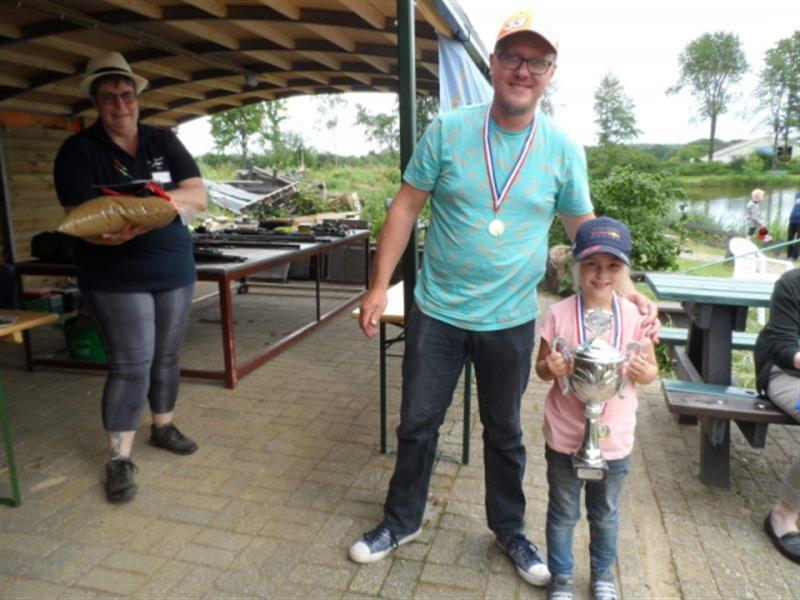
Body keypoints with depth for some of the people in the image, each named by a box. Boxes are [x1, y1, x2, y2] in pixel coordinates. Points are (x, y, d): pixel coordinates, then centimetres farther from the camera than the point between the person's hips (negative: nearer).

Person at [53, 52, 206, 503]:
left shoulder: (164, 142, 5)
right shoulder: (79, 151, -5)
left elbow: (198, 197, -5)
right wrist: (110, 233, -36)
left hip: (175, 270, 4)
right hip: (117, 279, -4)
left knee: (167, 356, 14)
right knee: (131, 366, -5)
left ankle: (163, 427, 33)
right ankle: (120, 458, 8)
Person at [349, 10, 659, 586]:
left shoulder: (564, 149, -3)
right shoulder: (448, 130, -6)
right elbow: (406, 207, -3)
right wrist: (380, 285, -7)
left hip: (510, 321, 1)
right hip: (437, 313, 0)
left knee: (505, 433, 18)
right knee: (417, 425, 13)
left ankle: (510, 529, 41)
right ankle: (402, 521, 37)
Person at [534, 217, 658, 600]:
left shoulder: (634, 316, -8)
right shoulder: (560, 314, -13)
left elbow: (651, 370, 3)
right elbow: (541, 367, -3)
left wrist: (644, 372, -20)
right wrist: (551, 368, -26)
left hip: (614, 438, 2)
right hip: (565, 435, -2)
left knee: (606, 513, 23)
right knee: (563, 513, 16)